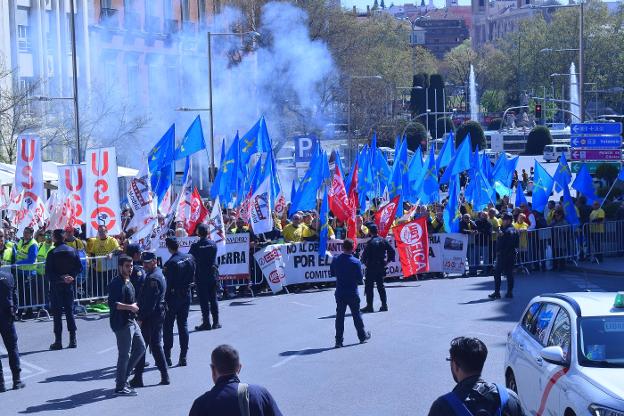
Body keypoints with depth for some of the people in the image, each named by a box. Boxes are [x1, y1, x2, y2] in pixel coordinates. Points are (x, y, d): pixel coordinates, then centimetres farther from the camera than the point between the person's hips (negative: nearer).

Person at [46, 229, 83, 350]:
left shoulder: (52, 253, -12)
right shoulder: (73, 251, 2)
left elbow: (48, 273, -15)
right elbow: (79, 267, 2)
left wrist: (60, 278, -9)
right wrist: (71, 276, -5)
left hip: (56, 286, -4)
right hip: (69, 285, 4)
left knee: (57, 313, 2)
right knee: (70, 311, 11)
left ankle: (58, 341, 1)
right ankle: (73, 339, 10)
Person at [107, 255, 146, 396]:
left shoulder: (128, 282, 16)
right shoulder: (117, 283, -15)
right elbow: (113, 303, -26)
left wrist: (134, 306, 10)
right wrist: (130, 307, -20)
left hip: (131, 321, 10)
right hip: (122, 323, -10)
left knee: (140, 348, 15)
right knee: (124, 354, -5)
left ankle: (122, 377, 23)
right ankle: (120, 387, 3)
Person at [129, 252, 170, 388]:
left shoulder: (153, 278, -18)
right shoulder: (160, 275, 14)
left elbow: (149, 301, -22)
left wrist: (141, 318, -19)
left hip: (149, 317, -10)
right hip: (159, 314, 10)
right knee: (156, 345, 15)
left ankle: (137, 378, 2)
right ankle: (164, 376, 14)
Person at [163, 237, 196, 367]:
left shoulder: (170, 263, -20)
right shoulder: (189, 258, 0)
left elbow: (168, 284, -17)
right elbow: (192, 277, 8)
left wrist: (165, 300, -10)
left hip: (173, 296, -6)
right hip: (186, 295, 6)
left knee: (168, 326, 5)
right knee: (183, 325, 10)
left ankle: (167, 356, 6)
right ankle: (183, 357, 10)